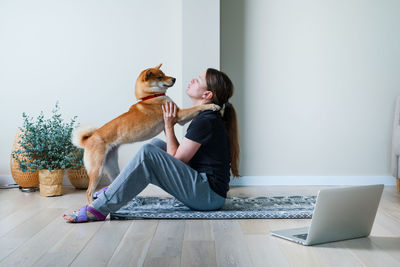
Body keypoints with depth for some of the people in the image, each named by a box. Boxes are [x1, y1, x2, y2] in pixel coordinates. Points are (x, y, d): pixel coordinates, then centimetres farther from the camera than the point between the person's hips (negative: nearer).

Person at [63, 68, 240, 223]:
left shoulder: (205, 121, -16)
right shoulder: (206, 117, 15)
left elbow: (175, 160, -11)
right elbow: (179, 156, 16)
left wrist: (169, 127, -2)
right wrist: (167, 126, 12)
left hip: (210, 195, -10)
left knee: (147, 153, -20)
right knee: (157, 144, 13)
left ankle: (99, 209, -17)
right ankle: (114, 191, 14)